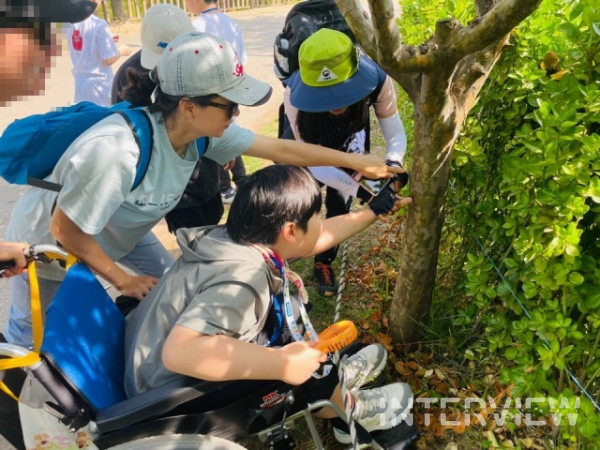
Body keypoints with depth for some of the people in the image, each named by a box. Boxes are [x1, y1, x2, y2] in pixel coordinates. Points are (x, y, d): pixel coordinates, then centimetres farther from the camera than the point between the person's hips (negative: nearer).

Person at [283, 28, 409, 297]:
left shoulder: (377, 80, -40)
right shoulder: (295, 93, -43)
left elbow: (395, 133, -28)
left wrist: (393, 164, -52)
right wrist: (359, 186, -52)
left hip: (346, 144, 2)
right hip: (306, 144, -1)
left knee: (339, 204, 7)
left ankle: (324, 263, 31)